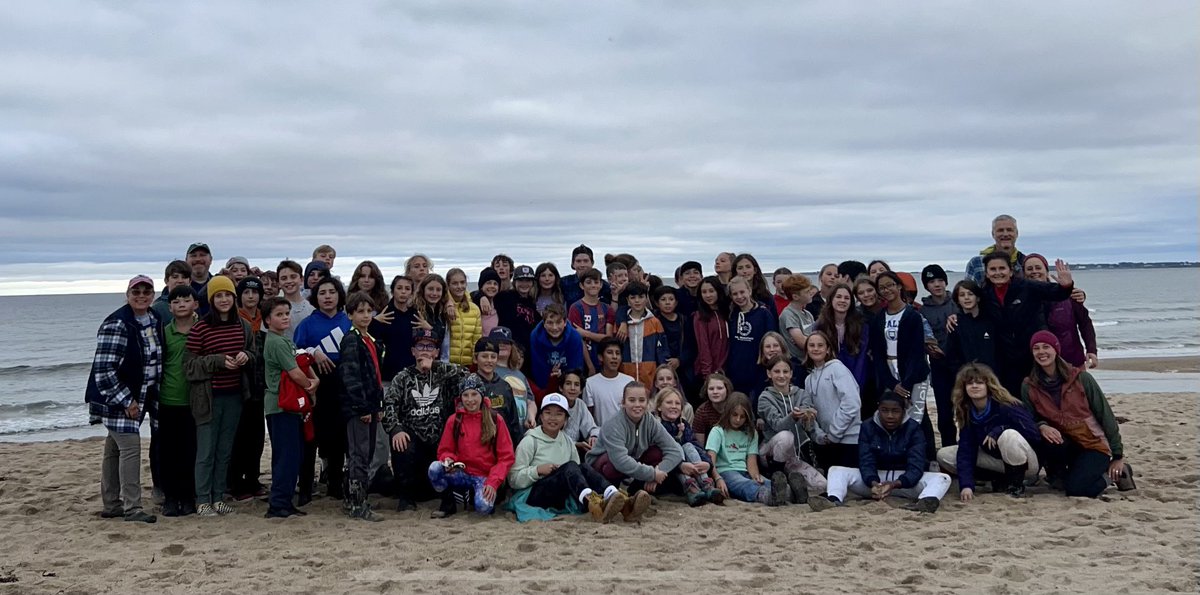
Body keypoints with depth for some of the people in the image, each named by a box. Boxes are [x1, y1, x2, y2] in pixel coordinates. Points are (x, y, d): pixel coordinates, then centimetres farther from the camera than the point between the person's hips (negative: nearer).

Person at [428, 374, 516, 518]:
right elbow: (445, 450, 11)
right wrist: (448, 459, -15)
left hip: (486, 476, -2)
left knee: (483, 507, -33)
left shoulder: (495, 420, -1)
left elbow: (506, 457, -3)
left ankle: (485, 495, 5)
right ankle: (448, 504, -3)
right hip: (461, 474, 2)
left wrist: (493, 482, -15)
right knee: (434, 467, -28)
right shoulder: (454, 420, 4)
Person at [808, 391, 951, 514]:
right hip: (875, 478, 2)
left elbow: (916, 467, -19)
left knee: (943, 478, -29)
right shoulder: (868, 428, -3)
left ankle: (926, 502, -64)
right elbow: (866, 463, -13)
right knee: (836, 470, -19)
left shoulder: (913, 429, -8)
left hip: (904, 480, -1)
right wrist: (873, 483, -38)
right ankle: (833, 500, -52)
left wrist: (895, 484, -40)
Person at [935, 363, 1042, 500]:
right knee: (943, 455, -7)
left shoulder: (1006, 406, -22)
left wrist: (997, 431, -30)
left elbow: (1035, 435, -28)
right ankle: (1001, 479, 0)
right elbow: (966, 451, -13)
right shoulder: (966, 413, -6)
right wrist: (966, 484, -26)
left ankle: (1016, 484, -12)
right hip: (997, 459, 6)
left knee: (1009, 435, -38)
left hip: (1026, 463, -6)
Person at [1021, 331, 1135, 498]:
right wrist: (1042, 426, -25)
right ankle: (1057, 474, -1)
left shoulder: (1081, 378, -9)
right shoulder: (1029, 386, -3)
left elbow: (1105, 415, -5)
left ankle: (1112, 473, 7)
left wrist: (1118, 456, -3)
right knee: (1049, 440, -34)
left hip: (1094, 445, -2)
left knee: (1075, 489, -26)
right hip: (1062, 444, 2)